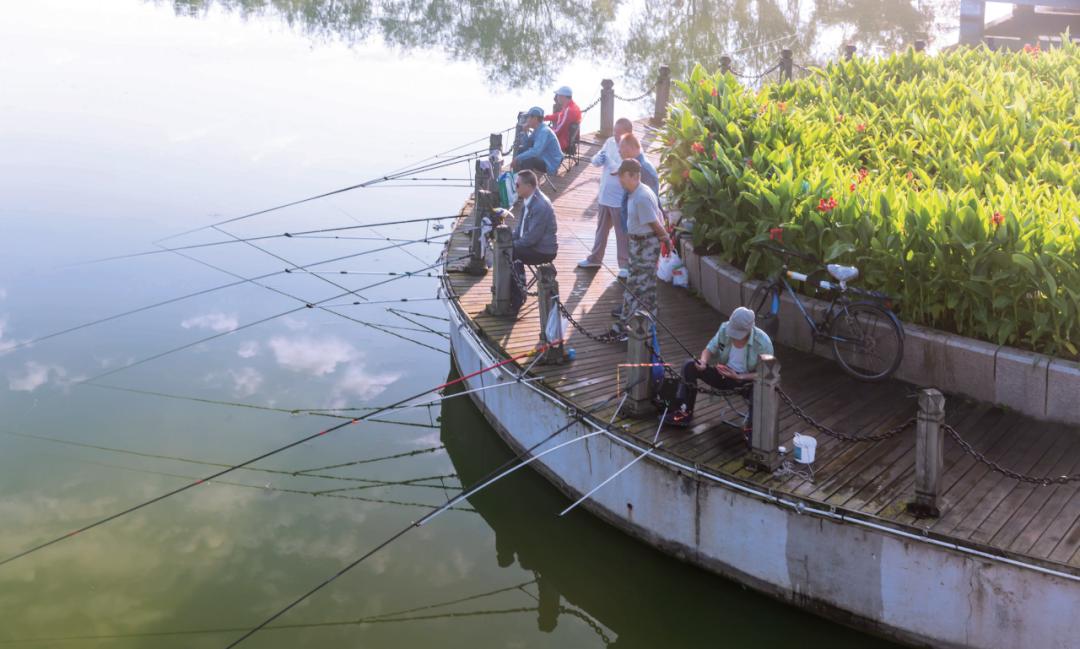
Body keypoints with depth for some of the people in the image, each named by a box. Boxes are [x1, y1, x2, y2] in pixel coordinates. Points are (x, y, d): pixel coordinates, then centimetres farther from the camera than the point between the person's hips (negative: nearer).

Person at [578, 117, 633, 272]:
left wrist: (609, 161, -27)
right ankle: (595, 258, 36)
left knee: (622, 233, 3)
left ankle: (625, 265, 15)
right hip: (605, 196, 7)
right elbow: (596, 160, 10)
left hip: (620, 200, -7)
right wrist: (598, 159, -14)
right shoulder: (610, 142, 4)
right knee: (601, 229, 21)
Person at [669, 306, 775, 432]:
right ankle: (686, 412, -6)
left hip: (748, 380, -4)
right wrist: (703, 362, -26)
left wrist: (739, 377, -30)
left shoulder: (763, 342, -25)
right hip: (724, 375, 4)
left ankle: (750, 427, -15)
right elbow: (709, 349, -2)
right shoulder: (725, 329, -14)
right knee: (690, 366, -16)